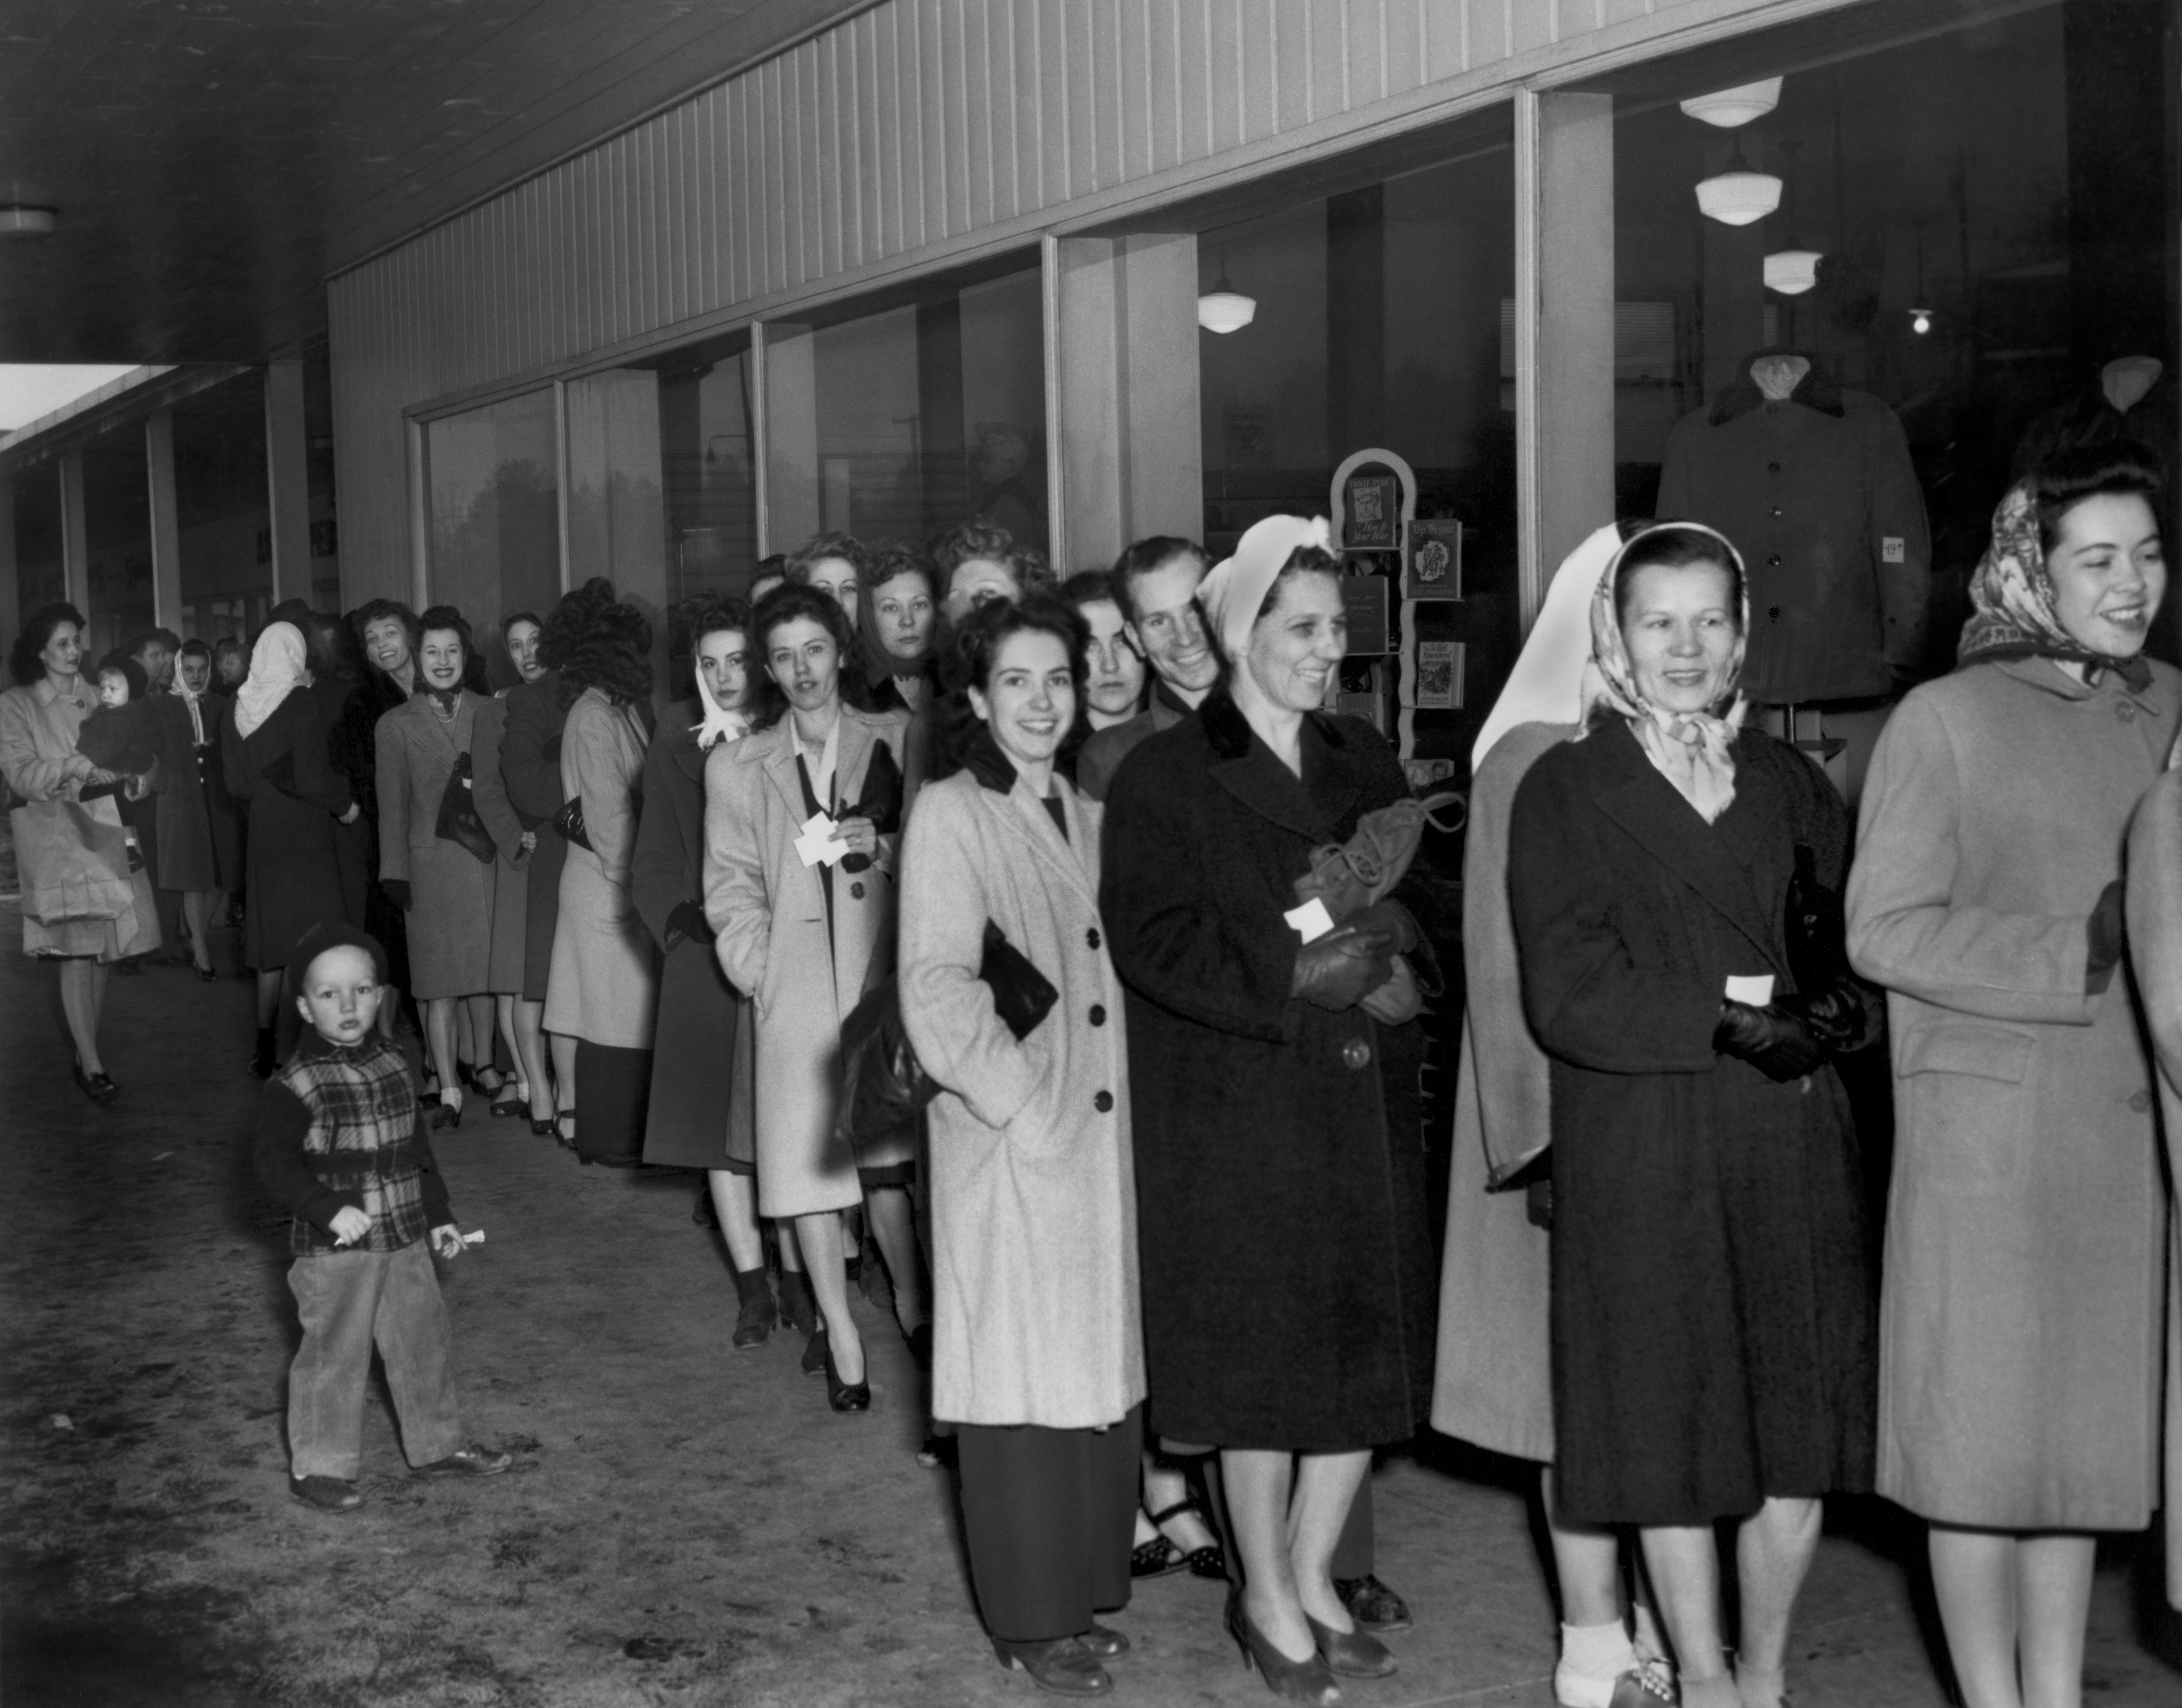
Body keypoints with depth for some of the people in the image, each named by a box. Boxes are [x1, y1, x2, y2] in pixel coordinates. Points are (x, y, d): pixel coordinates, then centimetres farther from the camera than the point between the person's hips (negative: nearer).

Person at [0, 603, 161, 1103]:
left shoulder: (95, 699, 11)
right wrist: (74, 767, -22)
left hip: (105, 830, 4)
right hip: (57, 835, -4)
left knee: (102, 949, 4)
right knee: (76, 950, -8)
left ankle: (86, 1048, 15)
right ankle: (92, 1065, -5)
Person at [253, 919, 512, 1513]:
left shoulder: (392, 1067, 7)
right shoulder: (293, 1086, -14)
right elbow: (275, 1160, -19)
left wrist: (439, 1216, 17)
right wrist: (331, 1209, -28)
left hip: (407, 1239, 7)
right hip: (334, 1249, -6)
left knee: (424, 1342, 15)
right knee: (335, 1355, 1)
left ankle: (436, 1446, 31)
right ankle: (318, 1466, 16)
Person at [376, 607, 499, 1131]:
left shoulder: (490, 713, 9)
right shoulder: (396, 725, 6)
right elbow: (392, 806, 4)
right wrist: (395, 871, -2)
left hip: (488, 856, 2)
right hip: (432, 863, -1)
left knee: (485, 971, 8)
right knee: (439, 983, 0)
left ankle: (483, 1064, 27)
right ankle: (449, 1091, 4)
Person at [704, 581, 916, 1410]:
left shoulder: (894, 741, 6)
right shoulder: (736, 766, 9)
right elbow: (731, 892, 9)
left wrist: (883, 847, -8)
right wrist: (763, 973, -1)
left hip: (883, 976, -1)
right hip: (794, 991, 1)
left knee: (888, 1156, -6)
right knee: (808, 1157, 0)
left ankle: (913, 1307, 14)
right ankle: (840, 1333, 10)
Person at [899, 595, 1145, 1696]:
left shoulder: (1083, 815, 13)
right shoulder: (950, 815, -8)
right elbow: (936, 989, -14)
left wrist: (1106, 1093, 5)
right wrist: (1028, 1104, -15)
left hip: (1098, 1137, 6)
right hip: (1008, 1141, -6)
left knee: (1100, 1362, 10)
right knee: (1026, 1371, 1)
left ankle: (1083, 1587, 24)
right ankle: (1030, 1618, 13)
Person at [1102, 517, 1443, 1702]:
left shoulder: (1367, 764, 13)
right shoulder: (1164, 777, -4)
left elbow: (1420, 898, 12)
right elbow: (1154, 939, -13)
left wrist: (1398, 959, -10)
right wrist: (1294, 974, -21)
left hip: (1366, 1106, 5)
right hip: (1235, 1109, -5)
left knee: (1369, 1345, 7)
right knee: (1261, 1351, 4)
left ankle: (1312, 1576, 27)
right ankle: (1266, 1597, 22)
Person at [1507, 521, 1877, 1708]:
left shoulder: (1790, 783, 12)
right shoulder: (1563, 790, -1)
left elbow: (1850, 949, 10)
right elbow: (1567, 998, -11)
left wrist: (1830, 1006, -12)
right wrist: (1732, 1015, -17)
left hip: (1791, 1148, 4)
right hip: (1640, 1153, -3)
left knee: (1798, 1425, 7)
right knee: (1670, 1426, 5)